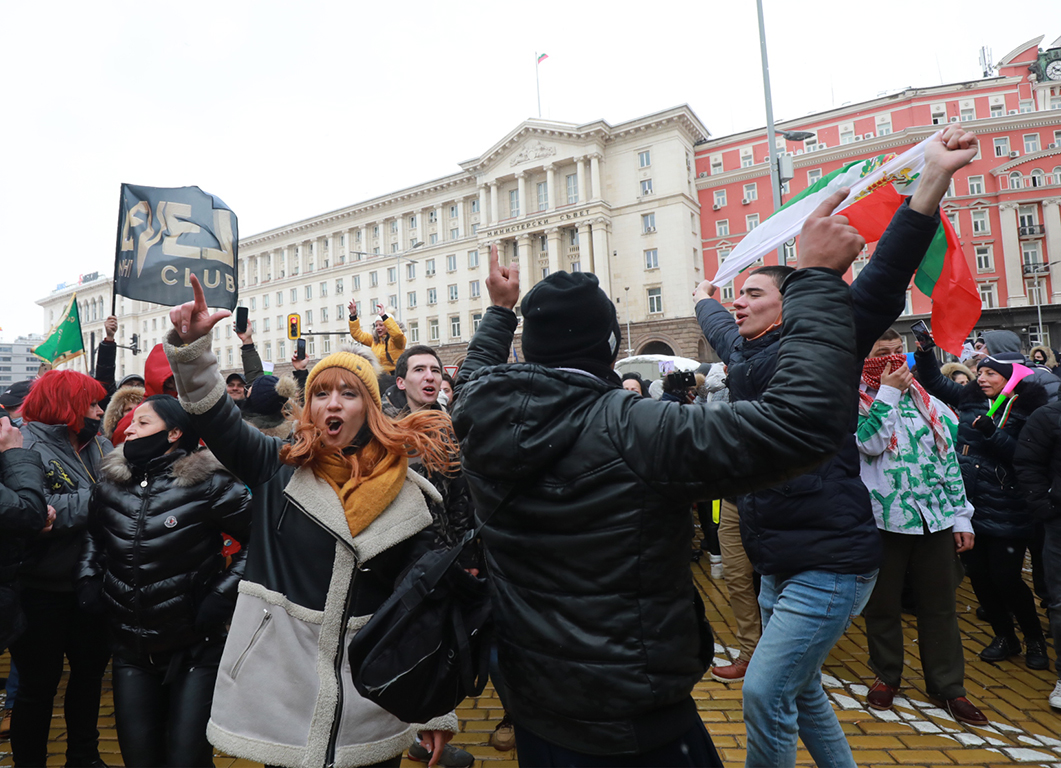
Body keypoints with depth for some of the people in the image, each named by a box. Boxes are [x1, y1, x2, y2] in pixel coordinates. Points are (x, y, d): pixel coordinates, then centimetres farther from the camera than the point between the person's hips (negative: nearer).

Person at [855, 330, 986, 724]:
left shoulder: (926, 401, 10)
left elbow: (948, 459, 12)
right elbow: (869, 443, -21)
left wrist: (961, 517, 8)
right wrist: (888, 392, -15)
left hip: (935, 519, 4)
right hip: (883, 519, -3)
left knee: (939, 604, 11)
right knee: (883, 603, 9)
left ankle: (947, 684, 26)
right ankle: (886, 674, 28)